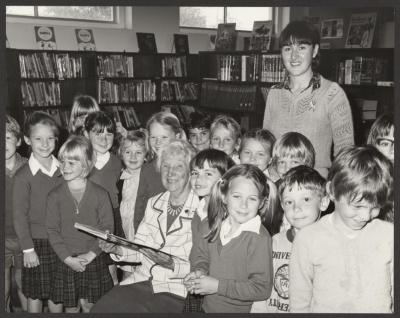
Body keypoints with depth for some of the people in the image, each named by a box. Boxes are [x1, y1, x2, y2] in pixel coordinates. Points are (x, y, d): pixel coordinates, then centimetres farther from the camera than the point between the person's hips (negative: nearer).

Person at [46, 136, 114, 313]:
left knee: (89, 306, 6)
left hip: (94, 261, -1)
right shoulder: (55, 195, 0)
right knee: (71, 307, 9)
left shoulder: (100, 194, -3)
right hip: (66, 262, 1)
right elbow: (52, 230, -2)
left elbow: (107, 228, -4)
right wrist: (67, 258, -11)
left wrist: (91, 254, -13)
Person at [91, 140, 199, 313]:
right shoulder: (153, 203, 12)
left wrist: (173, 265, -25)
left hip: (175, 291, -5)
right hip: (141, 281, 5)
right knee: (100, 309, -14)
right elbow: (140, 251, 14)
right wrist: (118, 250, -4)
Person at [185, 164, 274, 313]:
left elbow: (262, 288, -19)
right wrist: (199, 271, -8)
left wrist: (218, 286, -20)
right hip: (207, 307, 4)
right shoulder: (210, 225, -1)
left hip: (240, 310, -4)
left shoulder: (260, 239, -19)